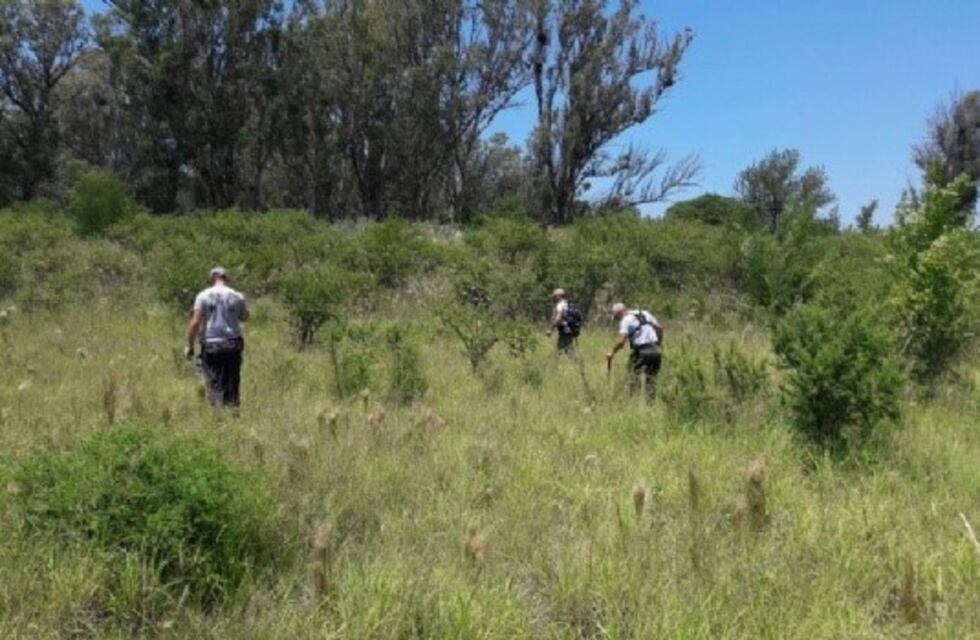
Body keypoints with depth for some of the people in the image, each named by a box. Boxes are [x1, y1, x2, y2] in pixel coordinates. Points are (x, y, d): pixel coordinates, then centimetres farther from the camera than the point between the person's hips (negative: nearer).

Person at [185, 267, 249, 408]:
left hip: (211, 345, -2)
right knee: (232, 383, 8)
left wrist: (190, 346, 1)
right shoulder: (237, 297, 4)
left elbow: (195, 322, -6)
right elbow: (244, 317, 19)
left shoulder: (203, 296, -2)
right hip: (233, 344, 2)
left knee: (214, 383, 0)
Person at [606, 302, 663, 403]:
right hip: (655, 350, 6)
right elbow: (659, 328, 17)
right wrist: (660, 343, 28)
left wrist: (612, 353, 1)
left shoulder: (626, 320, -4)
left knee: (634, 378, 4)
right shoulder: (645, 314, 16)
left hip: (641, 351, -6)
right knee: (652, 379, 11)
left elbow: (621, 342, -12)